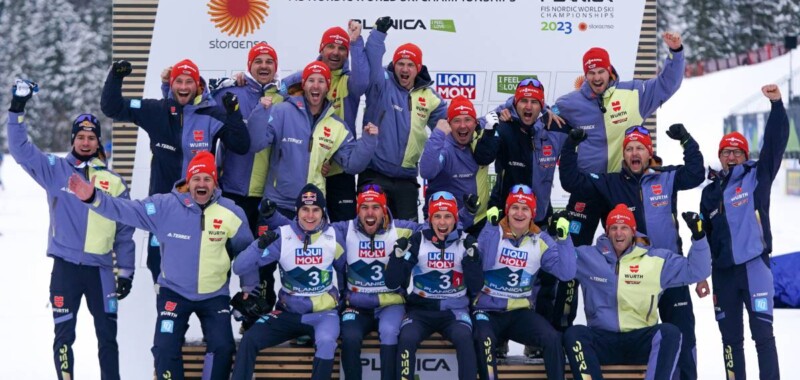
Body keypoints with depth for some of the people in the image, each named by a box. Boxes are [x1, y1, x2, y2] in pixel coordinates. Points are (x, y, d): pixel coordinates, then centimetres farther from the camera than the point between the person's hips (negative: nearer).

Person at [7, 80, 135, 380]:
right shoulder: (55, 170, 3)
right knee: (64, 335, 4)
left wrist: (126, 272, 4)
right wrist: (17, 109, -16)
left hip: (101, 268, 1)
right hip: (65, 266, -1)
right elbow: (21, 149, -6)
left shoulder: (114, 182, 4)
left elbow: (124, 232, 7)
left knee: (107, 336, 7)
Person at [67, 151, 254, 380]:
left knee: (223, 347, -7)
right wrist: (92, 198, -36)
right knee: (165, 348, -11)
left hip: (215, 296, 1)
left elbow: (246, 251, 2)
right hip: (174, 292, -1)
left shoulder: (231, 213, -12)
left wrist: (250, 289, 5)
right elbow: (126, 210, -21)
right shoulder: (165, 206, -15)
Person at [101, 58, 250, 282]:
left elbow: (241, 146, -8)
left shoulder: (212, 114, -5)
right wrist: (116, 77, -10)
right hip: (162, 199, 2)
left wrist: (233, 114, -21)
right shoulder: (155, 111, -1)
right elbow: (112, 108, 3)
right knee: (158, 256, 8)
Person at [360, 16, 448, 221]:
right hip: (374, 175, -4)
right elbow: (371, 64, -21)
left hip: (406, 179, 4)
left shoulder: (428, 96, 8)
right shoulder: (382, 85, -4)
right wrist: (378, 32, -27)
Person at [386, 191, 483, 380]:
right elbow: (393, 284, -4)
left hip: (454, 309, 0)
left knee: (463, 337, -31)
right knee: (407, 338, -29)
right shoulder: (417, 241, -2)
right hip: (421, 309, 0)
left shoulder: (466, 242, 0)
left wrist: (472, 257, -18)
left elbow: (476, 288, -5)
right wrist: (399, 255, -19)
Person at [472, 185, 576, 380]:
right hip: (487, 310, -2)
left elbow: (567, 273, -6)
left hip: (520, 312, 3)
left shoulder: (540, 240, 3)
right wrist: (491, 225, -29)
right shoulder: (491, 232, -6)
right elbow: (478, 264, -23)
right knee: (484, 340, -33)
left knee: (553, 338, -23)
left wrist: (563, 238, -15)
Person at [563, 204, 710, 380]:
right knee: (573, 334, -29)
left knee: (670, 333, -29)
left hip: (641, 342, 0)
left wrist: (698, 236, -8)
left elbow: (696, 271, 5)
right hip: (602, 341, 0)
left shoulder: (656, 259, 6)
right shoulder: (588, 256, 7)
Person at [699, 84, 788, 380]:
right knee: (731, 336, 8)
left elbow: (776, 142, -8)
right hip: (723, 271, 4)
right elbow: (703, 237, 18)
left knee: (762, 331, -6)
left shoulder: (756, 177, 5)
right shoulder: (710, 193, 15)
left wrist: (776, 104, -18)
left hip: (754, 265, -4)